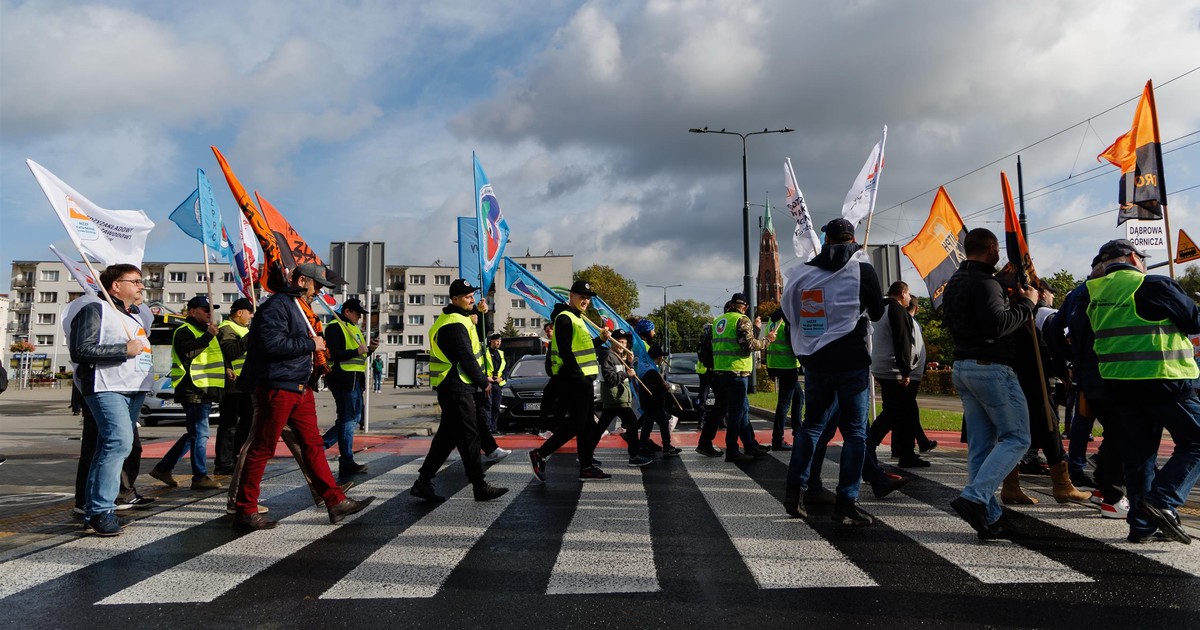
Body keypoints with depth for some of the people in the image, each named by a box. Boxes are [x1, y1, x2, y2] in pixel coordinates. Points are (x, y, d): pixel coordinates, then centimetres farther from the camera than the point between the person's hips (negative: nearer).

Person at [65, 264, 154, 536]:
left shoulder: (139, 315, 23)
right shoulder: (95, 309, -4)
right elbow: (80, 350, -14)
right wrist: (124, 349, -15)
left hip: (135, 391, 9)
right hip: (106, 388, -9)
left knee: (109, 447, 10)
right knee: (119, 441, -22)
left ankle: (94, 513, 15)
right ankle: (101, 512, -18)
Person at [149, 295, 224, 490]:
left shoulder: (204, 331, 25)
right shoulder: (184, 331, -7)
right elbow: (188, 351, -26)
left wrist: (226, 369, 27)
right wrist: (208, 336, -29)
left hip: (205, 390, 10)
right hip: (193, 391, -10)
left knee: (194, 434, 15)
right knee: (200, 433, -8)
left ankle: (163, 468, 23)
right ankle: (200, 477, -4)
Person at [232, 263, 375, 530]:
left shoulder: (300, 307, 19)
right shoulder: (277, 305, -11)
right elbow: (273, 344, -24)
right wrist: (311, 344, -15)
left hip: (301, 388, 10)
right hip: (277, 387, -10)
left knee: (313, 445, 9)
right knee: (262, 449, -1)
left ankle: (335, 501, 12)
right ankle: (245, 511, 9)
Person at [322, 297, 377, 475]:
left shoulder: (354, 329, 23)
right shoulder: (335, 327, -7)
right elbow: (332, 354, -19)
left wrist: (370, 349, 9)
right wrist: (357, 351, -19)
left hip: (355, 379, 10)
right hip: (343, 379, -10)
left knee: (355, 418, 14)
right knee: (348, 419, -6)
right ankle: (347, 463, 0)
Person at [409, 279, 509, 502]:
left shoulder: (453, 319, 18)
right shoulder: (455, 325, -16)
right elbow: (466, 359, -18)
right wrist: (483, 382, -9)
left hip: (453, 387, 11)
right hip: (456, 387, -11)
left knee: (448, 435, 13)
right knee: (469, 436, -5)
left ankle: (423, 482, 16)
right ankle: (480, 487, 2)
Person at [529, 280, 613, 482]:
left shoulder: (578, 319, 19)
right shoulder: (564, 318, -11)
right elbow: (565, 352, -20)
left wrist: (601, 340, 10)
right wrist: (579, 376, -22)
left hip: (582, 380, 10)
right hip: (573, 381, -10)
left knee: (587, 424, 10)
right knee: (575, 424, -9)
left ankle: (586, 468, 16)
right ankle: (539, 454, 1)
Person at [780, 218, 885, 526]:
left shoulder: (803, 272, 2)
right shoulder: (862, 270, -5)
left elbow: (790, 312, 9)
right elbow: (878, 313, 6)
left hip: (815, 360, 3)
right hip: (852, 361, -3)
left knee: (811, 424, 17)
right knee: (854, 430, 3)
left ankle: (793, 492, 16)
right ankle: (846, 503, 3)